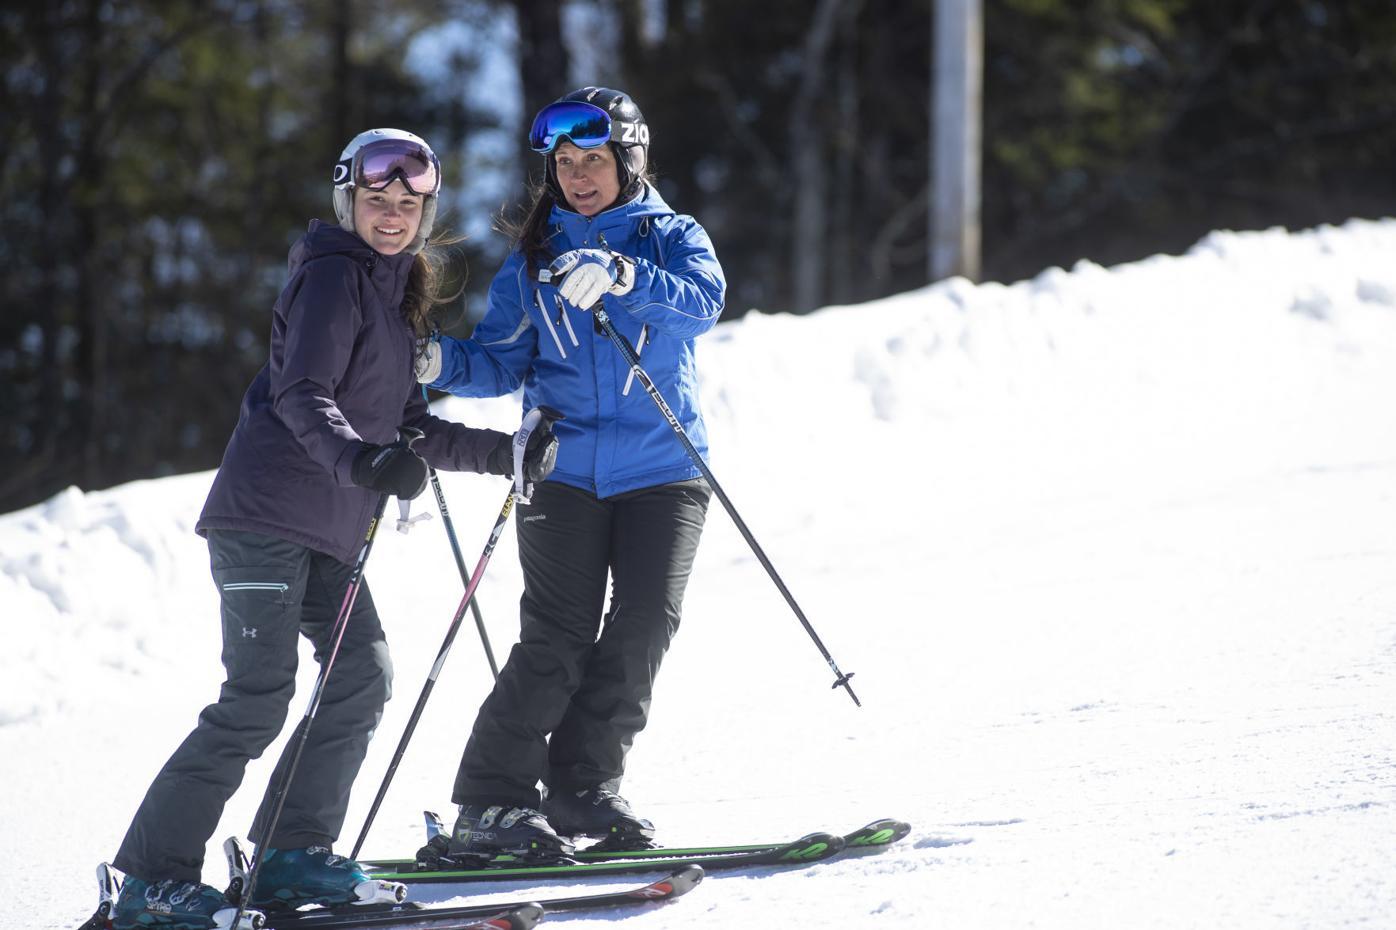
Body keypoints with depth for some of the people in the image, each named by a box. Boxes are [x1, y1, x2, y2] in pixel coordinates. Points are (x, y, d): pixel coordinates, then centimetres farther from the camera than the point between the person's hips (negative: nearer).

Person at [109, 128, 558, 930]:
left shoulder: (398, 292, 19)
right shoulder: (335, 274, -8)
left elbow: (407, 428, 22)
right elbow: (303, 395, -21)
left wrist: (503, 454, 16)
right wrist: (359, 460, -37)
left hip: (329, 528, 9)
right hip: (268, 510, -9)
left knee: (363, 675, 5)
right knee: (259, 695, -13)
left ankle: (292, 853, 13)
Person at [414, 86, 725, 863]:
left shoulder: (672, 236, 8)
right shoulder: (535, 258, 14)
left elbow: (704, 298, -14)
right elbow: (504, 361, 7)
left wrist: (621, 275, -30)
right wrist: (442, 364, -13)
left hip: (662, 464, 0)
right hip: (566, 469, 0)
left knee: (644, 622, -12)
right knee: (559, 633, -12)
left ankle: (584, 785, 1)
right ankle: (491, 802, -9)